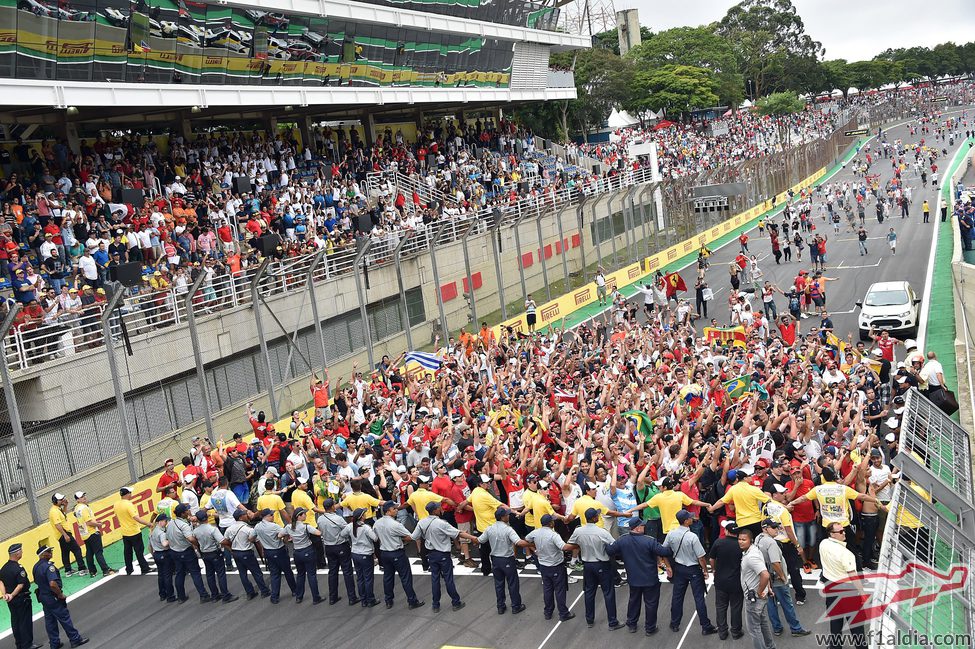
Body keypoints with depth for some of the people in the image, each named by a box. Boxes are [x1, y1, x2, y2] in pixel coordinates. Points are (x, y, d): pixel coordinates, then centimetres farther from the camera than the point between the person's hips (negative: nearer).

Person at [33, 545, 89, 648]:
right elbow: (53, 584, -33)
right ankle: (75, 639, 10)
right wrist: (60, 594, -20)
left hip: (43, 596, 9)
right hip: (53, 597, -9)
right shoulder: (48, 566, -25)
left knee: (50, 620, 15)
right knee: (64, 618, 2)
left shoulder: (36, 566, 5)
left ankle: (54, 643, 23)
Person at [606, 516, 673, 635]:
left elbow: (609, 551, -5)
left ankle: (631, 625, 35)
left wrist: (621, 556, 13)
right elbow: (663, 552, -24)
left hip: (633, 579, 4)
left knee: (633, 600, 24)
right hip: (650, 579, -4)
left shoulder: (623, 540, -11)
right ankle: (650, 628, 24)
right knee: (651, 603, 13)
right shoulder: (649, 541, -25)